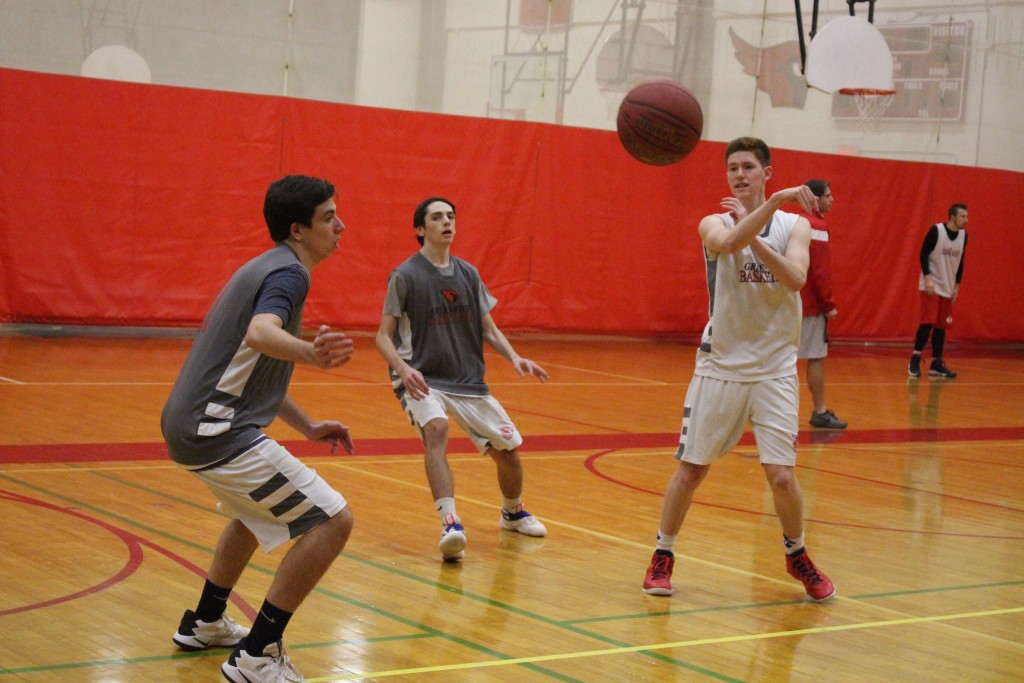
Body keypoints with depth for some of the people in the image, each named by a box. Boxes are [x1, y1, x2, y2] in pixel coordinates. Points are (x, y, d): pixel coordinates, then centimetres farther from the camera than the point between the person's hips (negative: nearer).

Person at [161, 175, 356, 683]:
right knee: (331, 521, -12)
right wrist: (310, 352, -54)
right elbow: (260, 333, -35)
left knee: (257, 509, 35)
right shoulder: (288, 272, -12)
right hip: (218, 431, -11)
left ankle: (205, 623, 43)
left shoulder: (266, 269, 19)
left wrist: (307, 426, 29)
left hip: (190, 422, 11)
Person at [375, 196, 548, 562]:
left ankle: (513, 512, 36)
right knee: (436, 429, -35)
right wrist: (403, 369, -28)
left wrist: (514, 357, -5)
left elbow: (488, 329, 13)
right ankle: (450, 523, -42)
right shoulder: (405, 276, -9)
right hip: (422, 380, -5)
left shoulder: (468, 274, 7)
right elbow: (384, 336, -9)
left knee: (507, 450, 5)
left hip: (469, 381, 5)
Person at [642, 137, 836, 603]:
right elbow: (727, 242, -27)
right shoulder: (714, 223, -1)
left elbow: (796, 278, -16)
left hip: (774, 368, 0)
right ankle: (663, 556, 22)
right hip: (720, 365, 0)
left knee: (781, 475, -6)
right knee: (690, 468, 4)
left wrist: (752, 235, -22)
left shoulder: (794, 225, 2)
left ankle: (797, 556, 20)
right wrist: (774, 201, -34)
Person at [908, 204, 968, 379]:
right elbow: (924, 254, -12)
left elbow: (960, 262, 12)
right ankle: (915, 361, -5)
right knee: (928, 322, -13)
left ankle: (936, 364, 10)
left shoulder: (963, 235, 4)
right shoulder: (936, 231, -13)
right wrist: (927, 277, -19)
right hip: (931, 285, -6)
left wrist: (957, 285, 9)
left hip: (947, 288, 6)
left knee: (941, 326, 5)